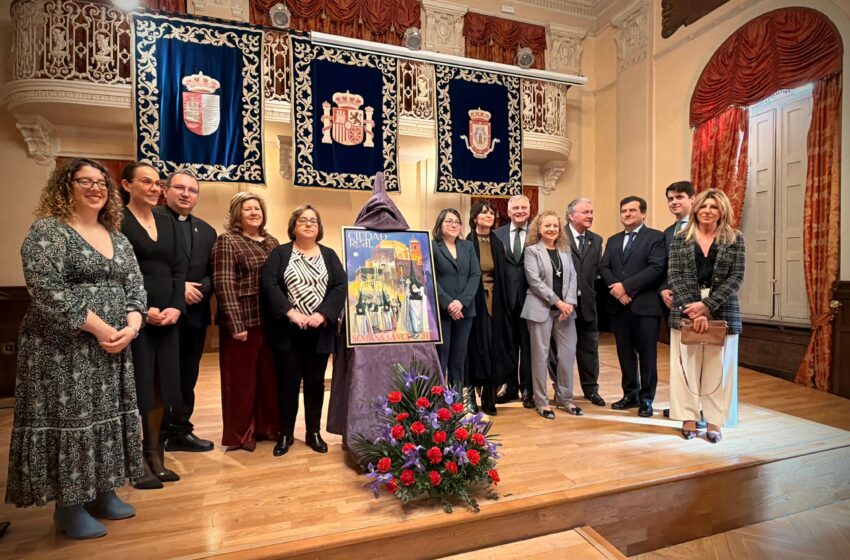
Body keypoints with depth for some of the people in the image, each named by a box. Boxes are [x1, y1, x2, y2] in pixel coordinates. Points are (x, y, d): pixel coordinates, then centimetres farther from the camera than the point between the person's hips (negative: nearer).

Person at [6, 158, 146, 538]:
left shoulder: (117, 238, 12)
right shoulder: (47, 231, -7)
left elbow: (135, 286, 8)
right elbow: (47, 291, -18)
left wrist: (131, 327, -9)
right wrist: (100, 329, -18)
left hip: (113, 349, 6)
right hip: (63, 349, -6)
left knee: (107, 415, 11)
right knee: (68, 419, 1)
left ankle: (103, 492, 26)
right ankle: (69, 506, 17)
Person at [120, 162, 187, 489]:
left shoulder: (167, 223, 14)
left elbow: (179, 268, 8)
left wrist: (176, 307, -5)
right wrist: (141, 310, -16)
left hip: (167, 317, 6)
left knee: (161, 387, 10)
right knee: (136, 388, 1)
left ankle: (154, 455, 23)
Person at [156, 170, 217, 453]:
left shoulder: (207, 231, 15)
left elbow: (213, 273, 10)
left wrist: (200, 290, -10)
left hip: (195, 315, 6)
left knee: (187, 378, 14)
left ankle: (181, 431, 27)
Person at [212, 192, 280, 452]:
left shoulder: (272, 241, 13)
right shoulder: (227, 241, -5)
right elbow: (224, 285, -13)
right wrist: (235, 324, -19)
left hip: (272, 320, 6)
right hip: (242, 321, -6)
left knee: (270, 375, 13)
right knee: (241, 378, 7)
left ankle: (268, 426, 30)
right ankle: (240, 434, 23)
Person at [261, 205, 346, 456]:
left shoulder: (329, 255, 9)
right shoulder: (280, 253, 4)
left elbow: (340, 286, -2)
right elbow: (268, 283, -9)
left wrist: (323, 314, -15)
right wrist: (290, 312, -20)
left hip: (320, 331, 2)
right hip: (287, 330, -1)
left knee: (315, 381, 9)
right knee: (288, 381, 4)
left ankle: (314, 433, 24)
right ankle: (285, 434, 21)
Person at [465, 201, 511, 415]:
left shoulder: (497, 244, 10)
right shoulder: (467, 244, -3)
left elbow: (503, 277, 10)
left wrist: (503, 302, 3)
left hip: (494, 301, 4)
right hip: (474, 300, -4)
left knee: (493, 347, 5)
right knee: (476, 346, 1)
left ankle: (489, 397, 17)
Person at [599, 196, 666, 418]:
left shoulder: (655, 237, 0)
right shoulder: (613, 240, 17)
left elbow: (656, 268, -12)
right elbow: (604, 268, 7)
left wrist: (626, 286, -16)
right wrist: (616, 289, -12)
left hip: (645, 305, -5)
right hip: (618, 306, 5)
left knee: (646, 354, 3)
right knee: (625, 354, 11)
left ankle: (646, 399, 16)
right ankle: (630, 394, 24)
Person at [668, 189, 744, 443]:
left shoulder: (735, 239, 6)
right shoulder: (680, 238, 6)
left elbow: (736, 277, -2)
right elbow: (674, 276, -2)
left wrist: (707, 305, -14)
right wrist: (692, 308, -14)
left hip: (722, 312, 0)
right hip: (686, 311, 0)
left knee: (718, 368, 5)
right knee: (686, 365, 4)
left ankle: (714, 422, 16)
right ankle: (688, 418, 15)